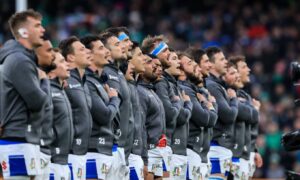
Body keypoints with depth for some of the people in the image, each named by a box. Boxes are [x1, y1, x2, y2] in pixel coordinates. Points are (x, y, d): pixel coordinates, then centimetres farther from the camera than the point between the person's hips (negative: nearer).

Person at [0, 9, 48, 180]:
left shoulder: (24, 59, 18)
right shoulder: (20, 61, -14)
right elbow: (37, 101, -18)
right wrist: (44, 82, 1)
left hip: (24, 139, 10)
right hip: (18, 140, -10)